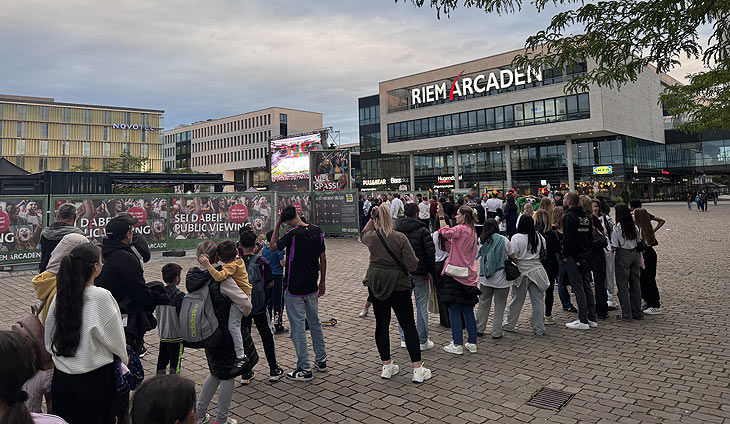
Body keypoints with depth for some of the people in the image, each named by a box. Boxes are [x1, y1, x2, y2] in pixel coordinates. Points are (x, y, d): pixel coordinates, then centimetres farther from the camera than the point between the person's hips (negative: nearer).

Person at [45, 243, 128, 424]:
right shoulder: (101, 297, -20)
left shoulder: (60, 295, -4)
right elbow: (116, 340, -11)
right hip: (94, 378, -5)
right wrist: (124, 361, 7)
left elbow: (49, 340, 7)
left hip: (61, 377, 5)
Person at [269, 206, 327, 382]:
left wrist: (277, 225, -2)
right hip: (312, 287, 6)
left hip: (295, 289, -6)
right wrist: (322, 282, 16)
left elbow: (273, 247, -4)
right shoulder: (317, 231, -1)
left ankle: (304, 369, 8)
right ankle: (321, 360, 30)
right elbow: (323, 259, 6)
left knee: (298, 327, 2)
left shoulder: (293, 234, -19)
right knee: (315, 322, 20)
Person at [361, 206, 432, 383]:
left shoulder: (371, 237, -2)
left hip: (375, 285, 3)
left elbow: (363, 234, 25)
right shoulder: (400, 237, -12)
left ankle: (387, 366, 19)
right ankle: (418, 369, 7)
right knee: (408, 325, 4)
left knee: (381, 324, 12)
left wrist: (371, 218, 18)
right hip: (398, 286, -3)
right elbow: (412, 265, -14)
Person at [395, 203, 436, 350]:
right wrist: (431, 271, -5)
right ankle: (422, 341, 10)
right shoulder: (422, 230, -10)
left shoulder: (396, 230, 5)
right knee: (422, 307, 4)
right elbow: (431, 252, -14)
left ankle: (404, 339, 18)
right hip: (420, 273, -4)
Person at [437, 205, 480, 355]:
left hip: (455, 274, -8)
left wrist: (441, 217, -18)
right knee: (468, 310, 13)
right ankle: (472, 343, 17)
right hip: (468, 275, 8)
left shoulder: (461, 229, -12)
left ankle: (458, 345, 1)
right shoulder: (473, 232, 13)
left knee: (454, 310, -2)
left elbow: (446, 232, -31)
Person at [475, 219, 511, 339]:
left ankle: (479, 329, 22)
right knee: (499, 305, 7)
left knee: (483, 303, 14)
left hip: (485, 277, 3)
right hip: (501, 277, -3)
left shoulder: (481, 240, -2)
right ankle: (496, 332, 11)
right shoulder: (503, 240, -11)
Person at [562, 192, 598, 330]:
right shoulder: (586, 216, 10)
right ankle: (592, 318, 19)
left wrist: (565, 255, -9)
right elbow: (591, 236, 14)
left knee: (578, 288, -4)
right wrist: (587, 250, 18)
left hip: (574, 257, -8)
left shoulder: (569, 216, -14)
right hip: (586, 256, 8)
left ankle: (583, 321, -1)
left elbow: (568, 239, -18)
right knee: (587, 286, 13)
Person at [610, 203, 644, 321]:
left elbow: (615, 247, -14)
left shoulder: (617, 227, -13)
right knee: (635, 284, 12)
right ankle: (637, 312, 19)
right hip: (635, 254, 6)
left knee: (622, 285, 2)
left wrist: (613, 249, 6)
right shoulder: (634, 226, 4)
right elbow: (639, 242, 11)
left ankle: (626, 314, 3)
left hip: (623, 255, -6)